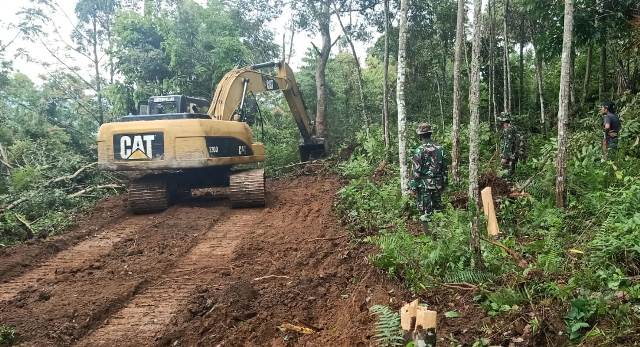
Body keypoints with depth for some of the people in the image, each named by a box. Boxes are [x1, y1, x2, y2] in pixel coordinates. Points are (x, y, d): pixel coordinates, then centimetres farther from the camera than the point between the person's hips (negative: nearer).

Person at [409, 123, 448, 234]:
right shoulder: (440, 148, 3)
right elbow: (444, 168, 8)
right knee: (438, 209, 14)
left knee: (425, 212, 2)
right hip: (438, 185, 5)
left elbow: (416, 172, -14)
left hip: (424, 185, -5)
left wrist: (413, 187, -7)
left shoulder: (419, 150, -14)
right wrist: (444, 184, 16)